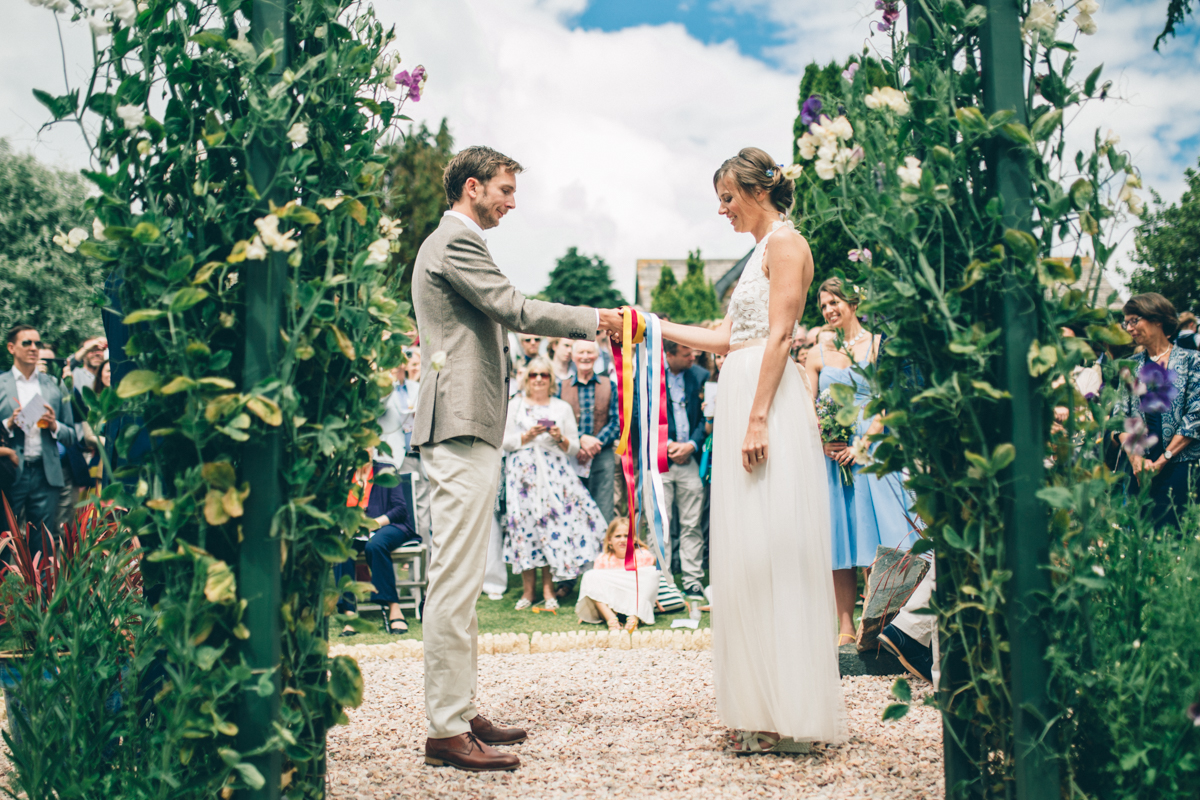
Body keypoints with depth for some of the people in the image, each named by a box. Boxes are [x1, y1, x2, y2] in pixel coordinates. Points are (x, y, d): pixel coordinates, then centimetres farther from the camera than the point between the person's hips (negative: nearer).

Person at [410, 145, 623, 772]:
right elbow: (516, 310, -15)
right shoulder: (455, 243, -9)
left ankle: (460, 713, 20)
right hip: (461, 427, -12)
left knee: (461, 583, 13)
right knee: (456, 582, -10)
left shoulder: (449, 244, 25)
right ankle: (445, 732, -7)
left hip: (465, 429, 12)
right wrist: (597, 320, -8)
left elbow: (499, 319, 27)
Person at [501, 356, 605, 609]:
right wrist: (528, 436, -10)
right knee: (524, 522, -7)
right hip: (523, 472, 0)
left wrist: (560, 439, -8)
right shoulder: (514, 406, 12)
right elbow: (505, 441, 4)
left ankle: (548, 589, 0)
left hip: (554, 473, 1)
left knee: (552, 523, -7)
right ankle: (528, 589, 2)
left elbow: (574, 447, 11)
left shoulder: (562, 407, 14)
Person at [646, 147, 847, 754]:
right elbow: (728, 338, 21)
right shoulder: (760, 252, 24)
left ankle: (789, 713, -4)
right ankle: (763, 709, 14)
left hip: (768, 403, -10)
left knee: (771, 549, -9)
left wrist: (758, 419, -21)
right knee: (746, 551, 8)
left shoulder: (785, 243, -5)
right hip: (739, 400, 10)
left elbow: (778, 338, -14)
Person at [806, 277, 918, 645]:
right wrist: (823, 442, -8)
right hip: (831, 452, 3)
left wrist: (862, 444, -13)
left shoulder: (877, 344, 2)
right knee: (838, 544, 2)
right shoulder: (819, 353, 10)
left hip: (871, 449, -3)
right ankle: (846, 628, 5)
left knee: (875, 538, -6)